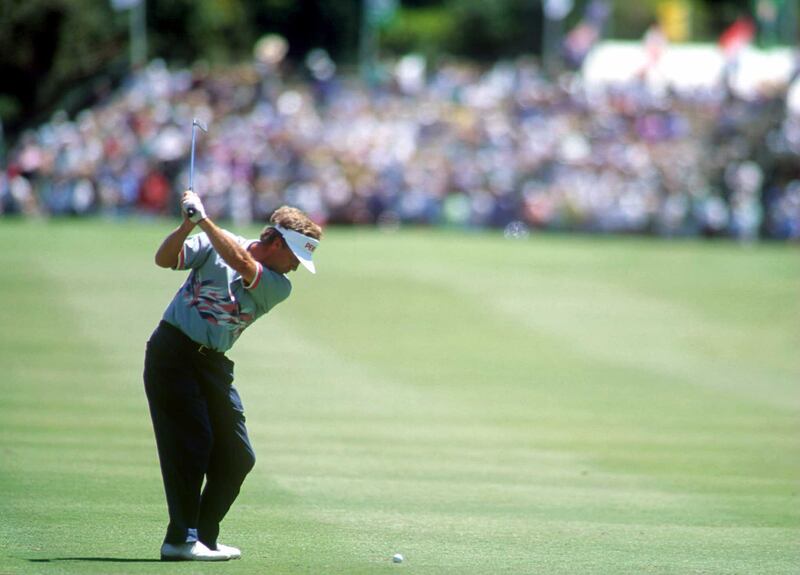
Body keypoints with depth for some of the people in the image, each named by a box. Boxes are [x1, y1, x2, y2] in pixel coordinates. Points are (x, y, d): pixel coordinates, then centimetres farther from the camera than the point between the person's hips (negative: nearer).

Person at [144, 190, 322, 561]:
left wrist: (203, 219, -18)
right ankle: (181, 539, -11)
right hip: (172, 353, -5)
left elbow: (242, 263, -15)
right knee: (192, 443, -13)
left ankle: (204, 536, 11)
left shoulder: (278, 287, 3)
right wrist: (188, 224, -23)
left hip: (213, 364, 5)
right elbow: (164, 259, -8)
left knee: (238, 457, 0)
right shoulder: (213, 244, 0)